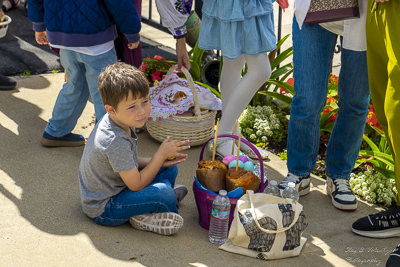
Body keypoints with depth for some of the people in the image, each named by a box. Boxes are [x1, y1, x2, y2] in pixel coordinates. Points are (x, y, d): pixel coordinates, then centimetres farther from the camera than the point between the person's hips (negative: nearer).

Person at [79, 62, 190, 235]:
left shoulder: (119, 121, -5)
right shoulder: (115, 142, -33)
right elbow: (136, 185, -24)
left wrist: (159, 161, -4)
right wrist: (161, 154, -17)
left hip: (116, 187, 10)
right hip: (103, 210, -10)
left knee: (169, 169, 10)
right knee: (163, 192, -29)